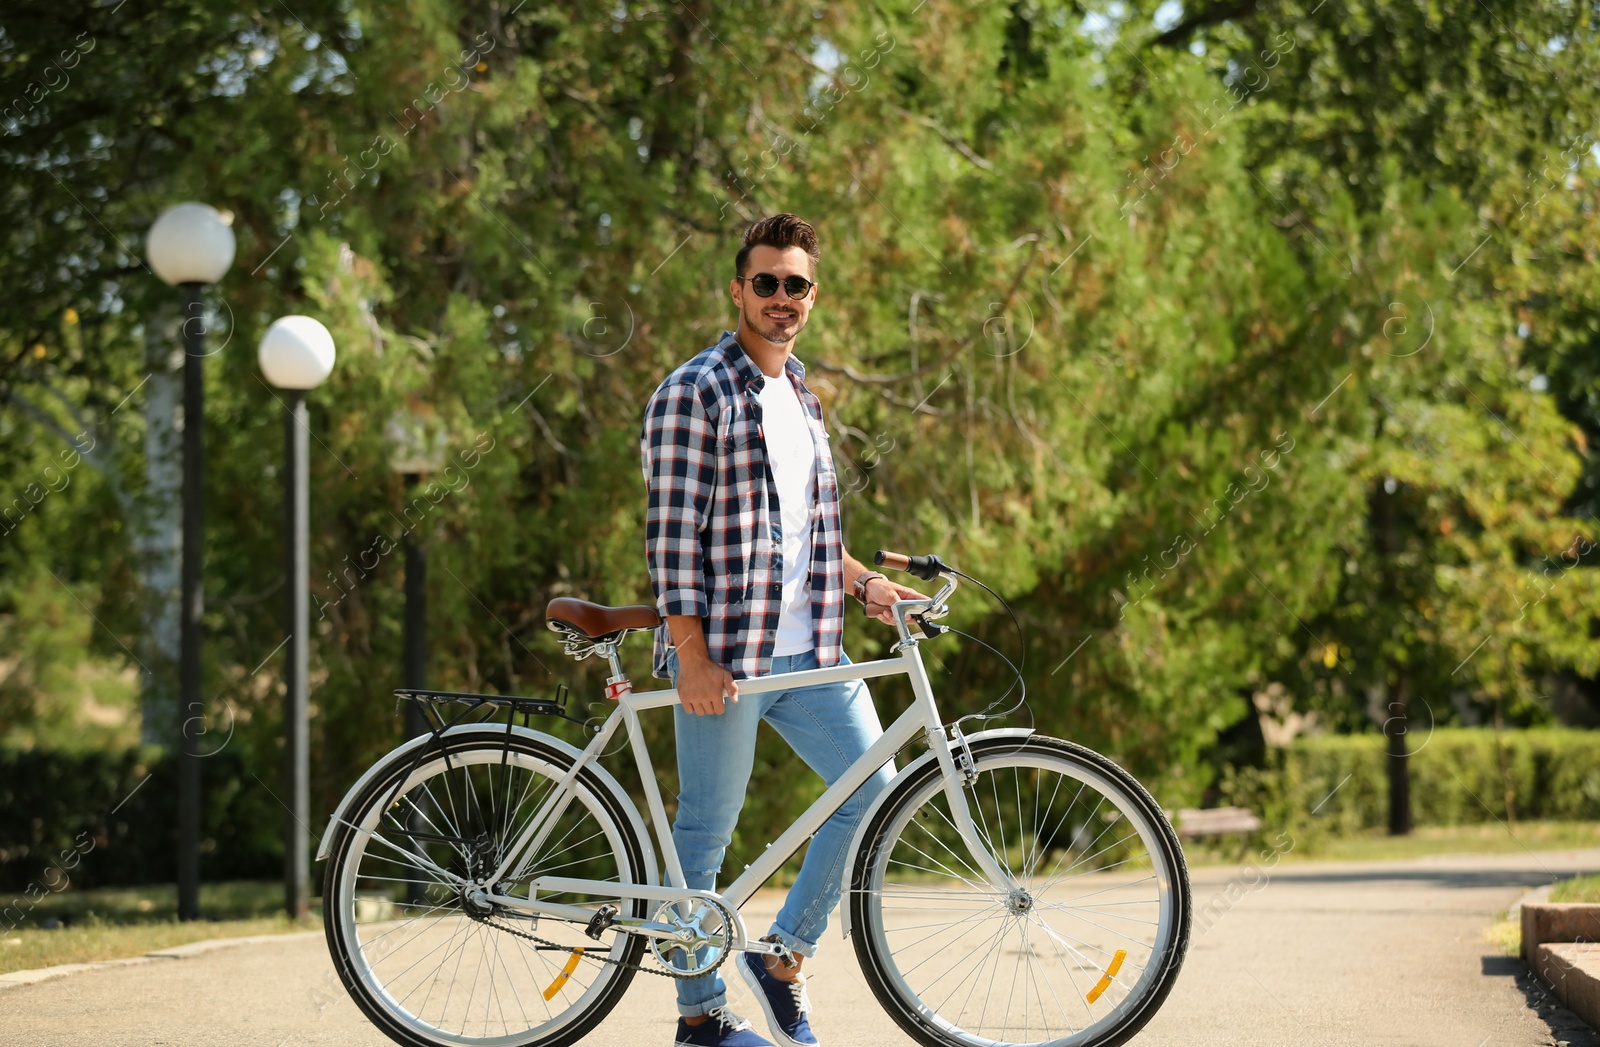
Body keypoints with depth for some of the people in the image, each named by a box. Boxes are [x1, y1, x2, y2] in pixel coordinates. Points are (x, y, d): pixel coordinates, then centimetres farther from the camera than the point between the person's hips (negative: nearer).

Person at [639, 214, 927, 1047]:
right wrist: (693, 657, -17)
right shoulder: (694, 395, -8)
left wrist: (861, 581, 9)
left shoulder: (802, 397, 17)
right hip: (726, 654, -7)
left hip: (810, 653, 7)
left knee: (872, 790, 0)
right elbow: (672, 534, -13)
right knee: (706, 831, 2)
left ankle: (782, 955, 15)